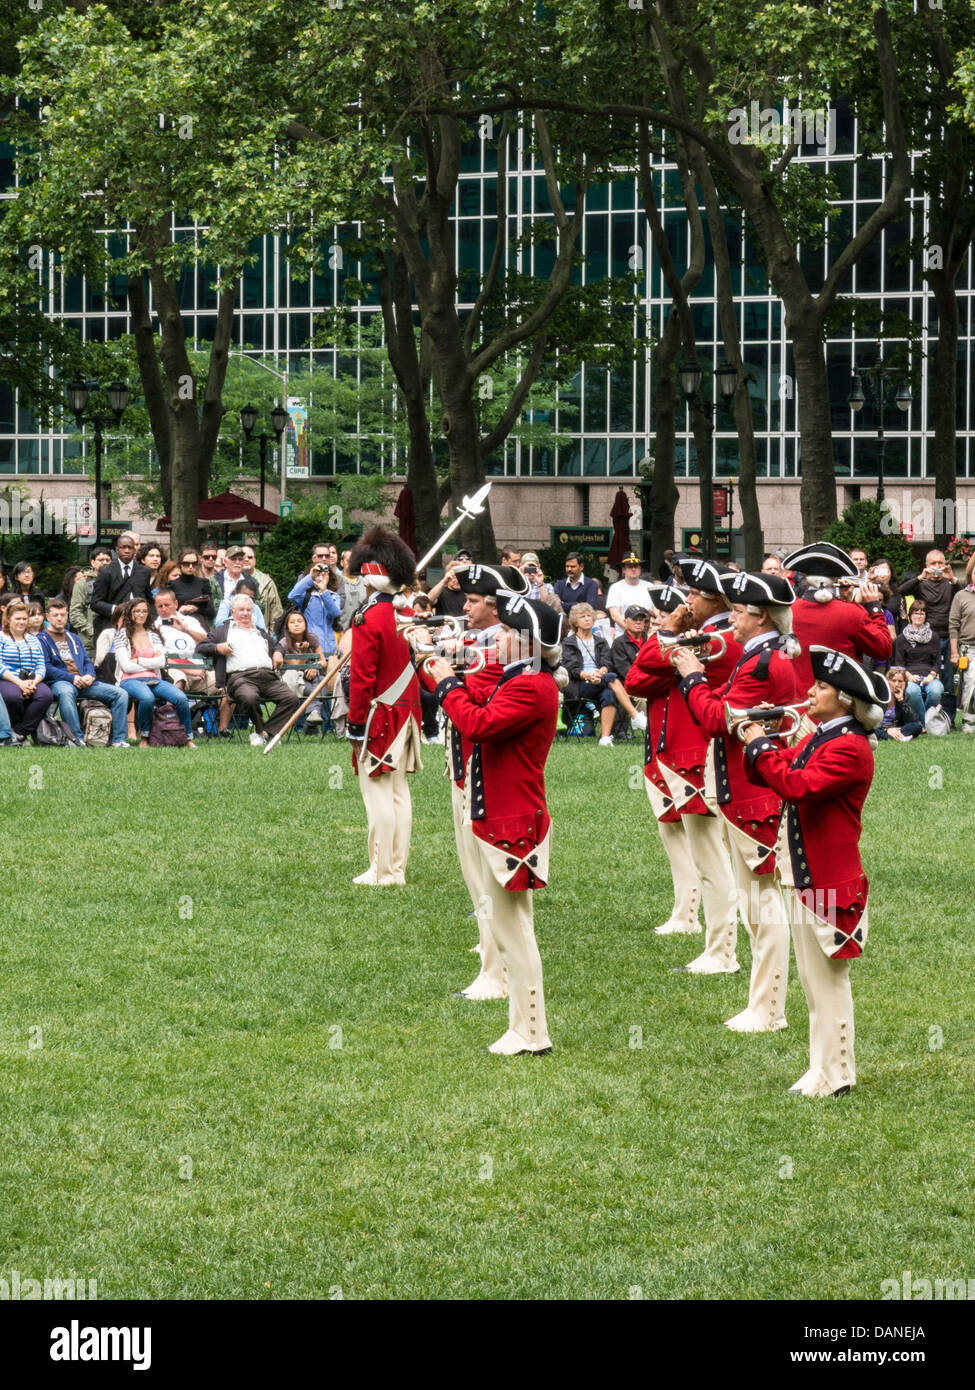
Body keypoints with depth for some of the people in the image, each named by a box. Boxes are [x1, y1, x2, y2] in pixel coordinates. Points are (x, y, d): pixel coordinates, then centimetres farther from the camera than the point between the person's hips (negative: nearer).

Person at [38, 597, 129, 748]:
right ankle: (78, 740, -44)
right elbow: (46, 667, -6)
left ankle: (117, 740, -14)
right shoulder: (42, 639, 7)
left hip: (83, 682, 6)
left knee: (120, 694, -10)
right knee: (65, 692, -44)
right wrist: (72, 678, -15)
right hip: (59, 682, -6)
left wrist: (89, 676, -2)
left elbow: (87, 661, 23)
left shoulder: (74, 638, 28)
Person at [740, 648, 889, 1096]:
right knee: (813, 980, 15)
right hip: (803, 875, 10)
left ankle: (833, 1076, 4)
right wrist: (756, 743, -2)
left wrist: (760, 747, -17)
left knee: (827, 980, -2)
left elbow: (798, 786, -29)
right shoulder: (817, 739, 14)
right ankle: (823, 1067, 23)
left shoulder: (850, 748, -18)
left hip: (827, 882, -10)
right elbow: (770, 773, 17)